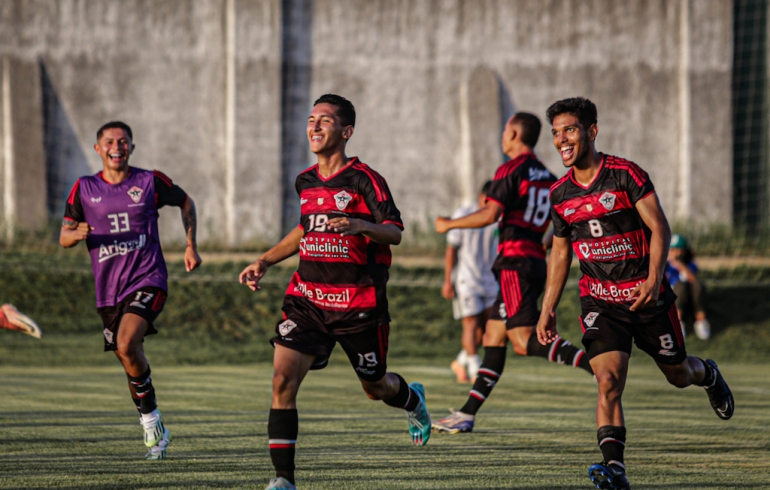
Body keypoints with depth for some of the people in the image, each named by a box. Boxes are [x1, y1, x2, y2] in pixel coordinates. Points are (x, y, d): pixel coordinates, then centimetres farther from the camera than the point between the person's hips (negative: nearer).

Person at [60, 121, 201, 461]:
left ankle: (150, 416, -7)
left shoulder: (150, 182, 0)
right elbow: (63, 237, 5)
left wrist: (191, 246, 10)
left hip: (147, 280, -4)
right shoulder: (84, 188, 4)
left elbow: (186, 203, 17)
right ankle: (156, 433, 27)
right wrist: (77, 234, -19)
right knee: (130, 361, 9)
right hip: (109, 289, 4)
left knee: (126, 345, -26)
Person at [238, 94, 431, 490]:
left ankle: (412, 400, 52)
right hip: (307, 297, 4)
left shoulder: (364, 179, -10)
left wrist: (360, 226, -35)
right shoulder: (305, 181, 9)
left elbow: (395, 232, -15)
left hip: (359, 302, -4)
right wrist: (265, 262, 19)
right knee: (283, 378, -15)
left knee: (375, 387, 13)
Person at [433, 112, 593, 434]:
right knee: (493, 337, 11)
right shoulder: (548, 178, 16)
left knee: (525, 341, -17)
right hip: (536, 261, 9)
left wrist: (449, 224, -4)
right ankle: (466, 415, 13)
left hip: (515, 262, -9)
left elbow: (490, 214, -17)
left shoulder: (512, 169, -8)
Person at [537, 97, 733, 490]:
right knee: (608, 380, -19)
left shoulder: (626, 175, -12)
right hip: (599, 302, 2)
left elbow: (659, 228, -12)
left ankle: (708, 375, 52)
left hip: (646, 295, -2)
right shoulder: (559, 194, 2)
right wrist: (548, 308, 7)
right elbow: (560, 252, 13)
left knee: (678, 375, 15)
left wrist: (654, 279, -26)